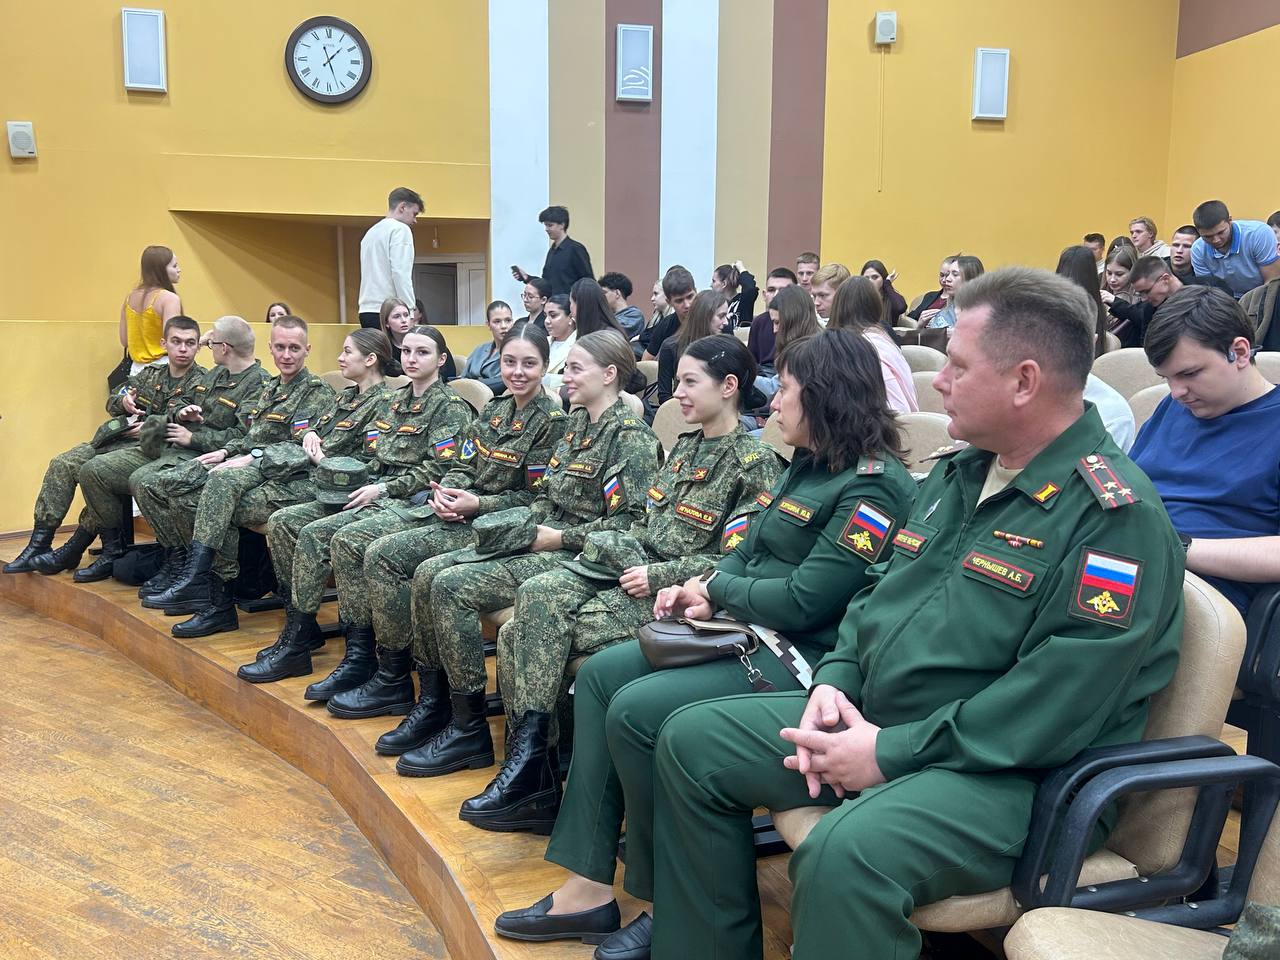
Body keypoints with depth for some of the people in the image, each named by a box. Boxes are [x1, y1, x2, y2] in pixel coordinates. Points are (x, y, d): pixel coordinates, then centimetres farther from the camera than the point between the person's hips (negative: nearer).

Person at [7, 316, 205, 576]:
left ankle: (73, 549, -17)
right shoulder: (150, 374, 19)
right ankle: (39, 543, -7)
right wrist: (123, 401, 2)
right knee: (62, 464, -9)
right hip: (116, 438, 7)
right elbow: (111, 402, 26)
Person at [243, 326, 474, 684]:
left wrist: (382, 489, -15)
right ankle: (299, 631, -2)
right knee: (282, 521, -6)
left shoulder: (451, 407, -2)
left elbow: (437, 470, -12)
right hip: (375, 493, 8)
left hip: (411, 502, -8)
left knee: (314, 534, -29)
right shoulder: (392, 401, 21)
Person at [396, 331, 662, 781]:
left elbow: (631, 522, -19)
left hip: (575, 556, -9)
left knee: (452, 586, -22)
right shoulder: (577, 424, 17)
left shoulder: (631, 437, -11)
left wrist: (557, 537, -17)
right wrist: (525, 522, 4)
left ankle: (469, 730, -12)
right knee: (427, 574, -4)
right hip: (540, 541, 9)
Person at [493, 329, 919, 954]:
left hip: (801, 657, -10)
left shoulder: (872, 486, -17)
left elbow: (804, 600, -22)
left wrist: (717, 588, -8)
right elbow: (748, 549, 17)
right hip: (746, 633, 11)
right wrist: (706, 594, -2)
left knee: (637, 710, -23)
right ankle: (590, 886, 2)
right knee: (599, 675, 2)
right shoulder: (809, 467, 13)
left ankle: (667, 907, -2)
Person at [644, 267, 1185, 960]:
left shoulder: (1114, 515, -16)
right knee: (691, 741, 4)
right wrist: (835, 680, 1)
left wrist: (891, 752, -21)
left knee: (846, 853, -37)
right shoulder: (958, 472, 12)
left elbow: (1057, 705, -23)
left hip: (1013, 771, -8)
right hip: (870, 720, 9)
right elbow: (881, 592, 20)